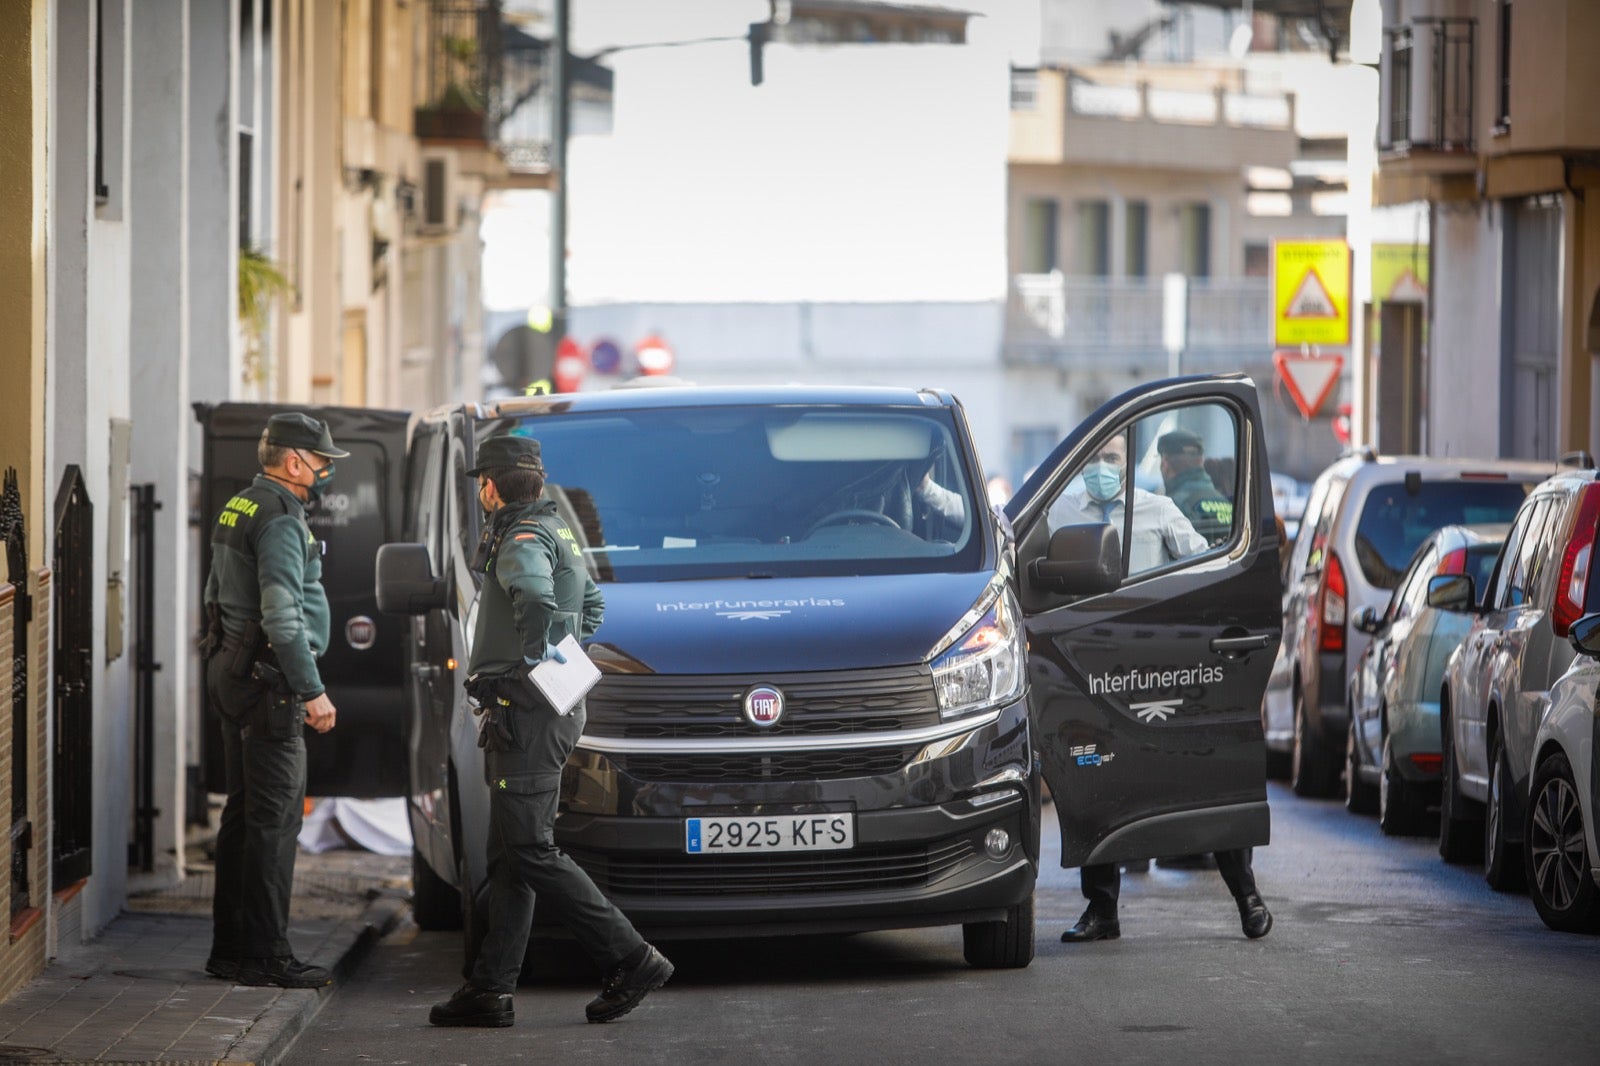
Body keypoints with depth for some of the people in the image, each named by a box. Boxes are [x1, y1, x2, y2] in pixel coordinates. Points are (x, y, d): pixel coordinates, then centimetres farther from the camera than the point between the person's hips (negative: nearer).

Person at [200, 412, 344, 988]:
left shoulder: (237, 509, 16)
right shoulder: (280, 520, -16)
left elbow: (216, 595, 24)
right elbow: (282, 617, -22)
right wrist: (312, 691, -19)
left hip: (232, 674, 11)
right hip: (268, 681, -11)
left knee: (243, 811, 13)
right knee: (275, 816, -9)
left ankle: (231, 948, 17)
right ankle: (265, 955, -9)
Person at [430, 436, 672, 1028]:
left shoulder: (523, 540, -14)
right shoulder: (555, 534, 19)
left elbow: (536, 598, -37)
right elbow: (591, 607, 34)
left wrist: (533, 656, -23)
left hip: (527, 713, -10)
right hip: (536, 713, 10)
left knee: (530, 852, -9)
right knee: (510, 856, 10)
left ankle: (631, 961, -9)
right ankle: (491, 989, 12)